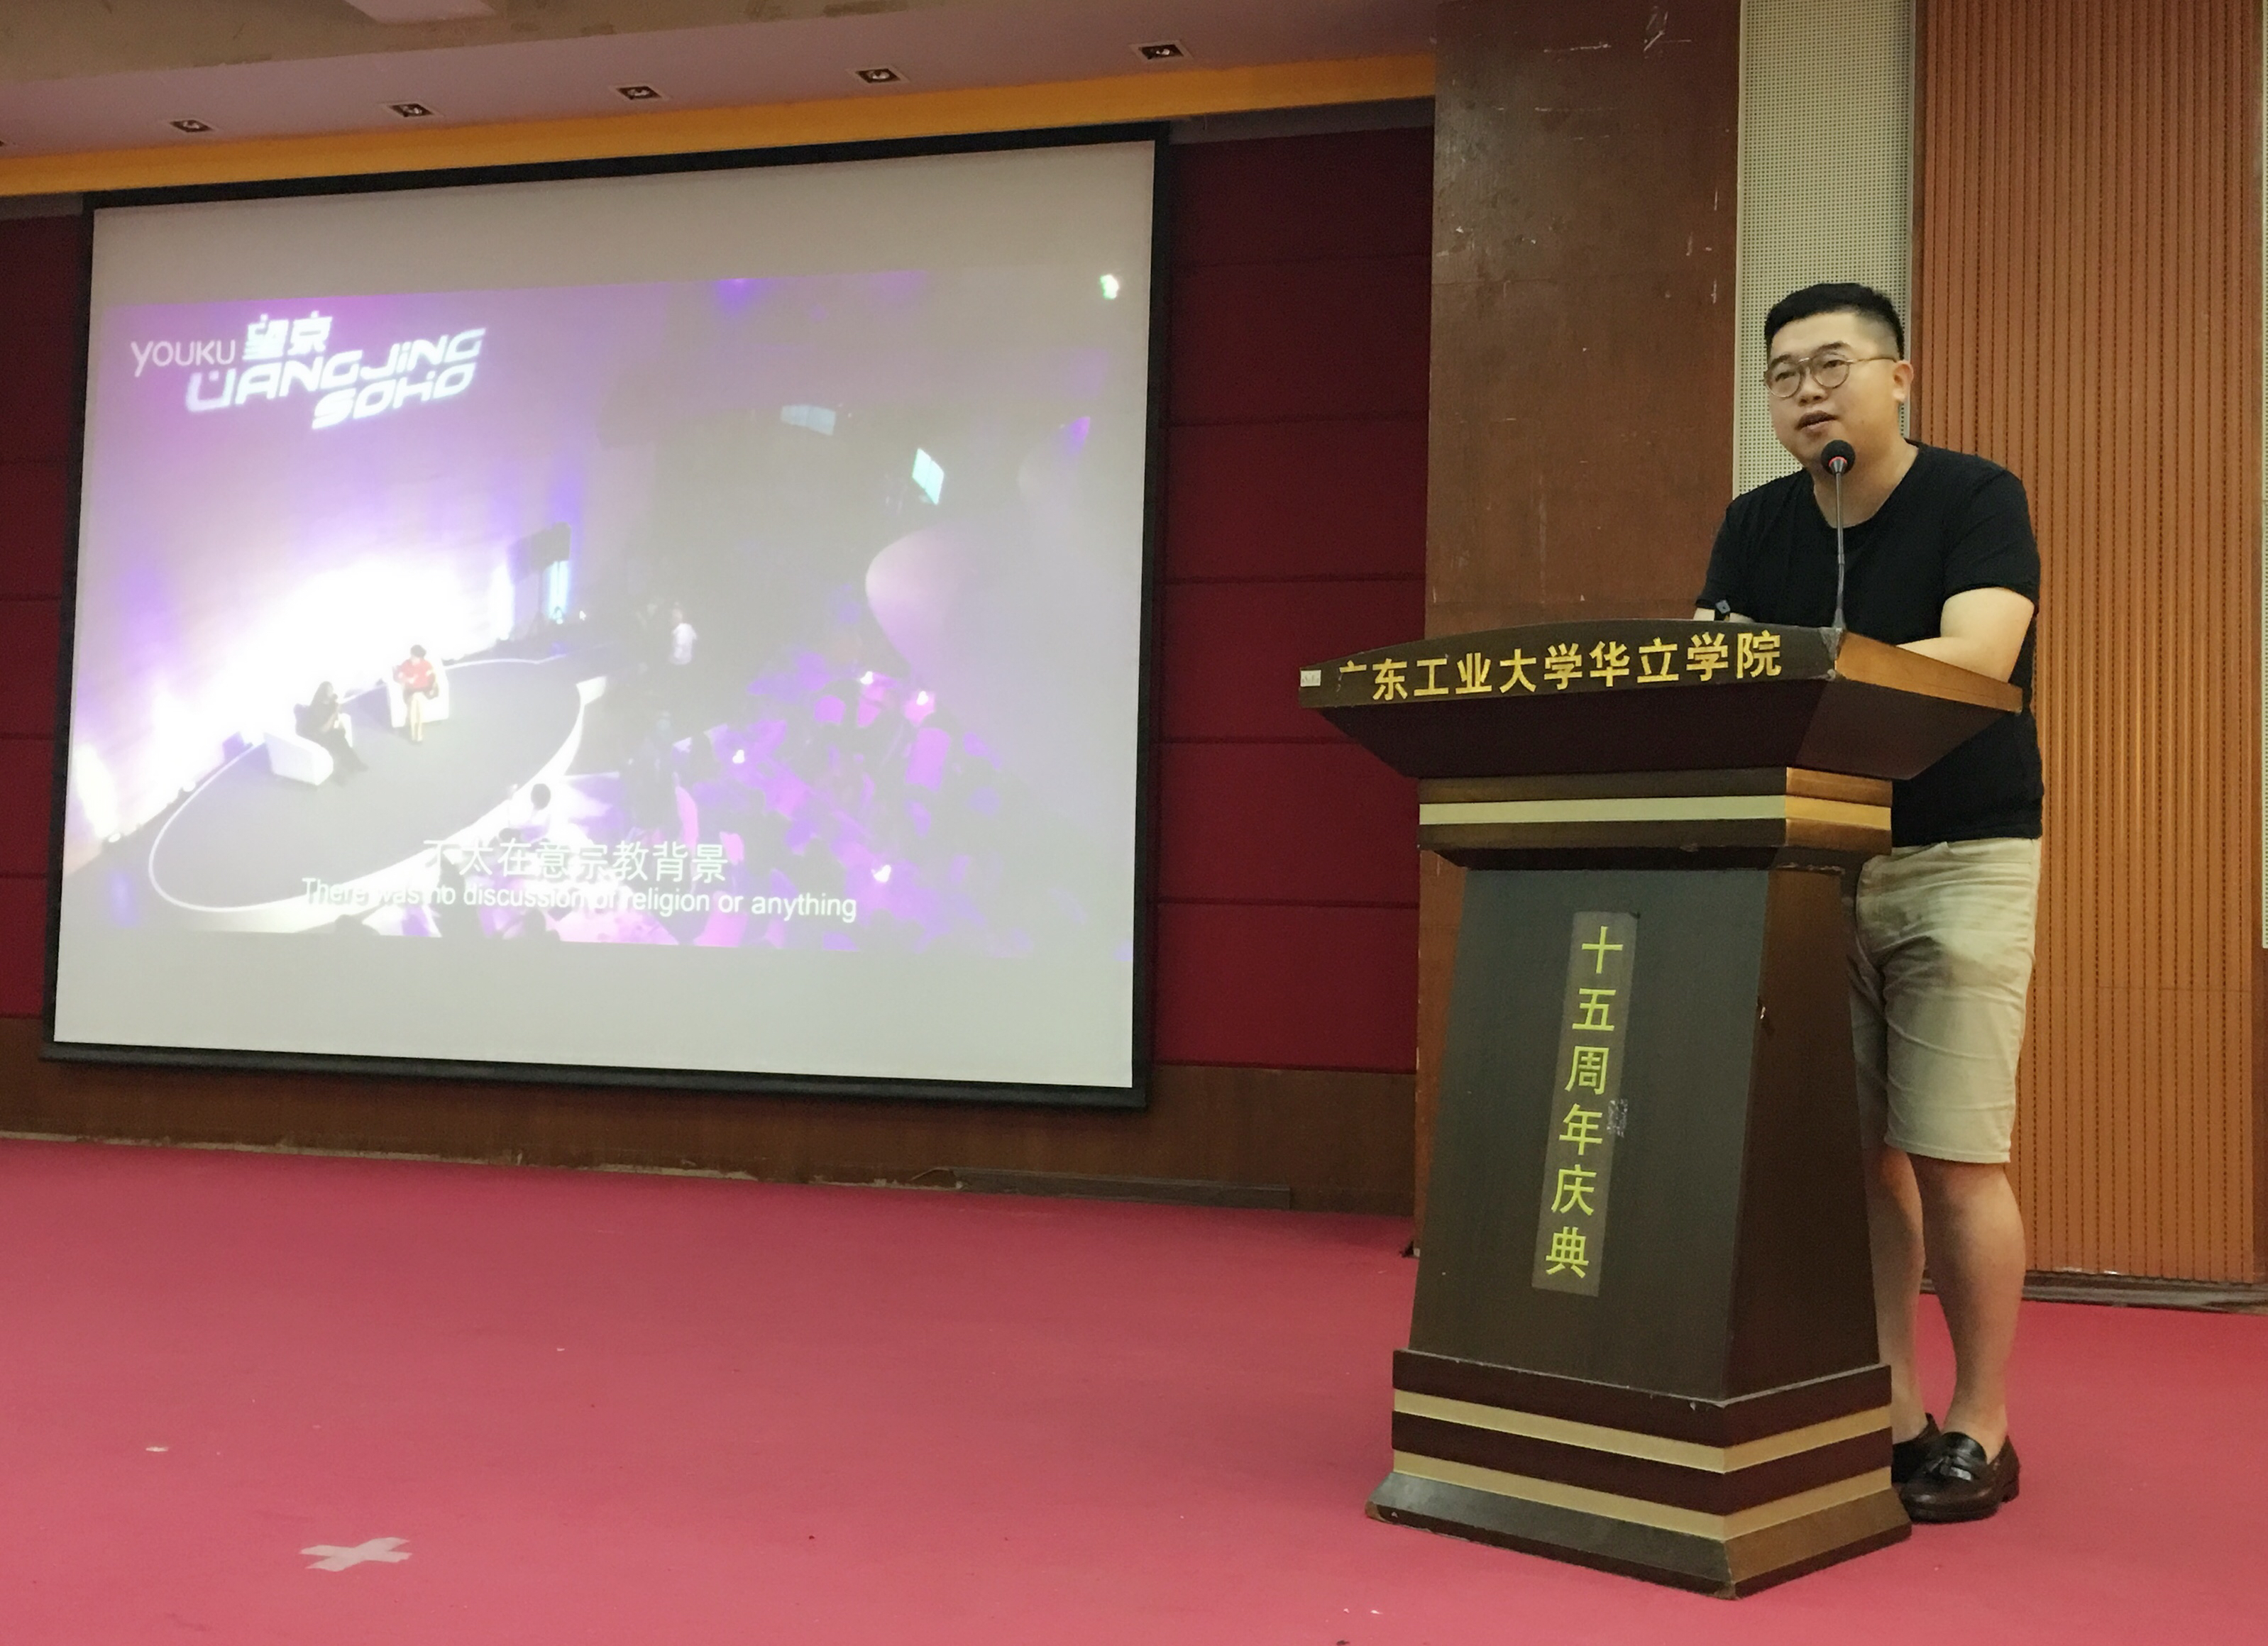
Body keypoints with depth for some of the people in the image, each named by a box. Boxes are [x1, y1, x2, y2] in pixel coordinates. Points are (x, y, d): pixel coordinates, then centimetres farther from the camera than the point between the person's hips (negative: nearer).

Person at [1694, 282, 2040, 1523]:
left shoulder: (1977, 500, -6)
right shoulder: (1756, 527, 9)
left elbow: (1978, 652, -23)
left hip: (1960, 860, -4)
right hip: (1817, 863, 4)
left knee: (1953, 1156, -4)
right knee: (1859, 1150, 5)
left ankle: (1977, 1428, 10)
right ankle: (1891, 1412, 16)